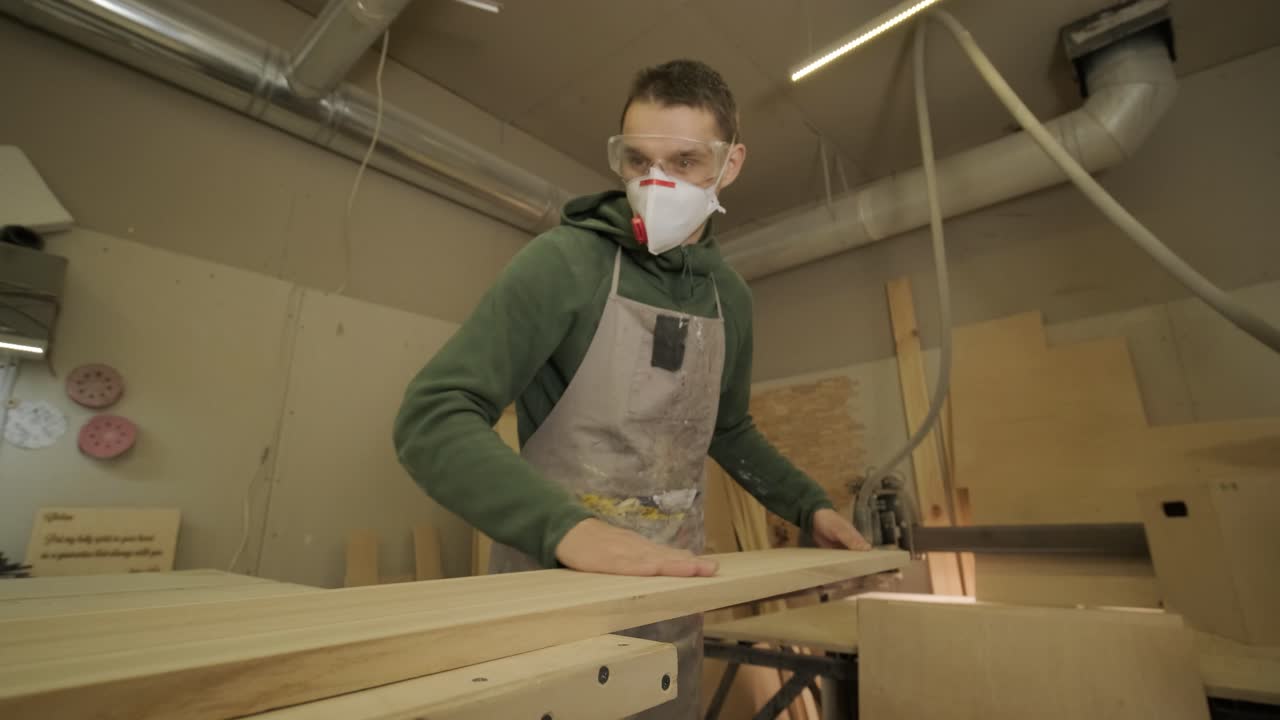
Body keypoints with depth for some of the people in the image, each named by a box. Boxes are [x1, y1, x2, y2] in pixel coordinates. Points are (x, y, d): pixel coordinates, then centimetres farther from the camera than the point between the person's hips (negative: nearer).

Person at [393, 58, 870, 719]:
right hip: (554, 581, -5)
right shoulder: (565, 261, -14)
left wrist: (808, 505, 11)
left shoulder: (731, 297, 4)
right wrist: (565, 525, -35)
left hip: (670, 598, 6)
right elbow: (433, 418, -21)